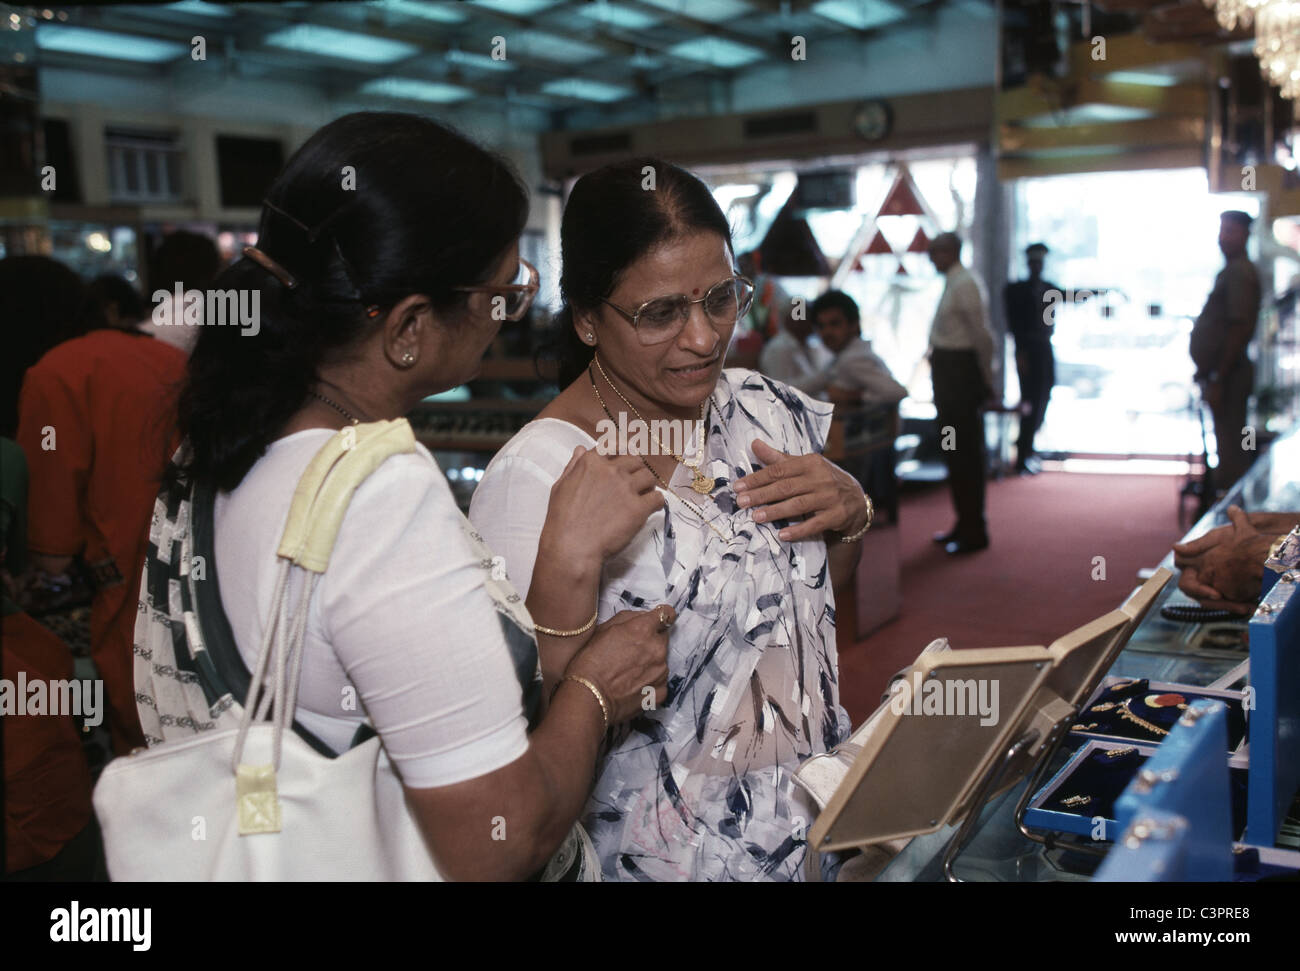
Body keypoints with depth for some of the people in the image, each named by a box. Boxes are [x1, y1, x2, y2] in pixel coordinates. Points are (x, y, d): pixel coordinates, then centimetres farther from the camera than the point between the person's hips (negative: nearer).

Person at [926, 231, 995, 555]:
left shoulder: (964, 285, -17)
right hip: (947, 369, 10)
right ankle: (964, 524, 29)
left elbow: (982, 335, -19)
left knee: (965, 452, -3)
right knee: (953, 450, 17)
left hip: (961, 370, -10)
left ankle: (974, 533, 6)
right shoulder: (952, 283, 12)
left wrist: (986, 380, -13)